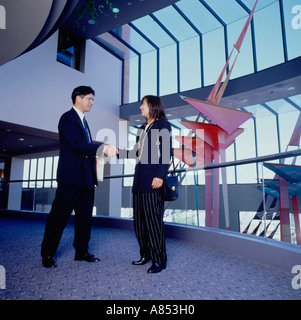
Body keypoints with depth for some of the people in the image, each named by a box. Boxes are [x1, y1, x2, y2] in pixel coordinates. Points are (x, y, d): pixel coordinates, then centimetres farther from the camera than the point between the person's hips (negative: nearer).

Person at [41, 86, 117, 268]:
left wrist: (105, 149, 7)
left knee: (85, 216, 11)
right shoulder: (67, 118, -6)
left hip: (86, 178, 9)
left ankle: (82, 252, 23)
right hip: (71, 177, -9)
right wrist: (102, 148, -21)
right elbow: (77, 144, -19)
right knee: (59, 216, 0)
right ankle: (48, 255, 15)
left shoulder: (83, 121, 21)